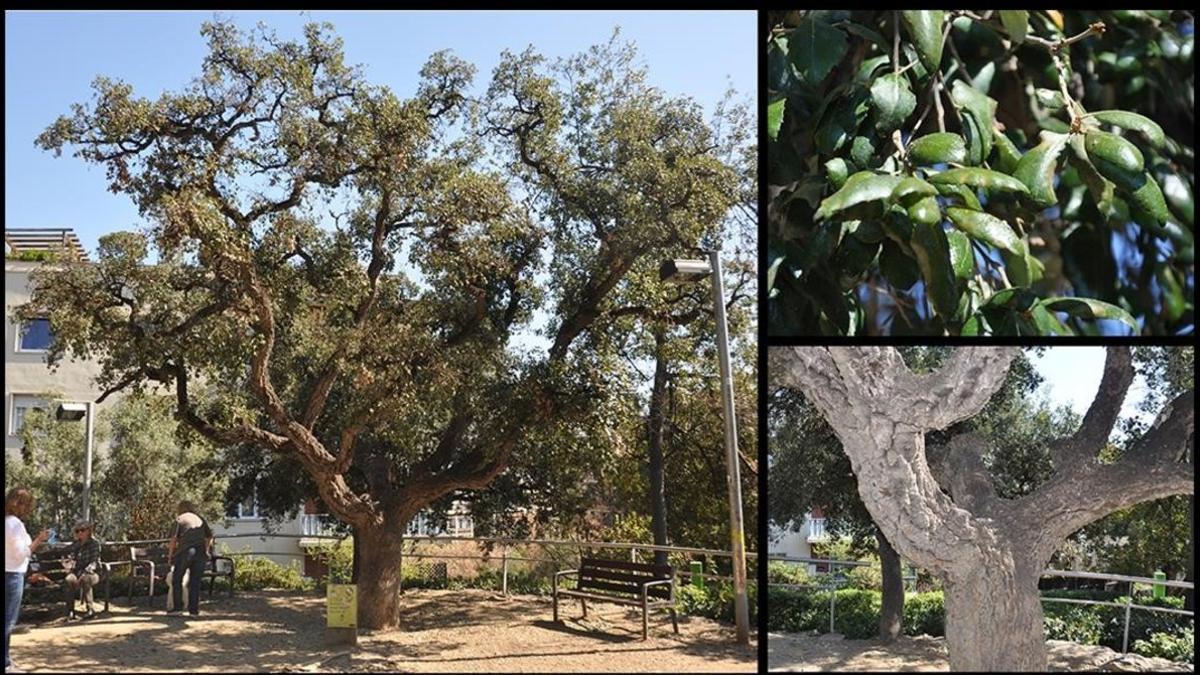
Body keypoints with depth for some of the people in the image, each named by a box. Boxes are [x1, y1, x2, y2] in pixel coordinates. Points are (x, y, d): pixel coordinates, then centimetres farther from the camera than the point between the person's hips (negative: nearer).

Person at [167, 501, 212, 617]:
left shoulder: (180, 519, 8)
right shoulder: (201, 520, 19)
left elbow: (174, 538, -1)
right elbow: (209, 537, 17)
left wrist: (170, 555, 7)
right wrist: (206, 551, 27)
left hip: (185, 552, -3)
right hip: (200, 553, 3)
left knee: (176, 579, 11)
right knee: (195, 582, 7)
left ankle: (177, 606, 9)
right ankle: (194, 609, 7)